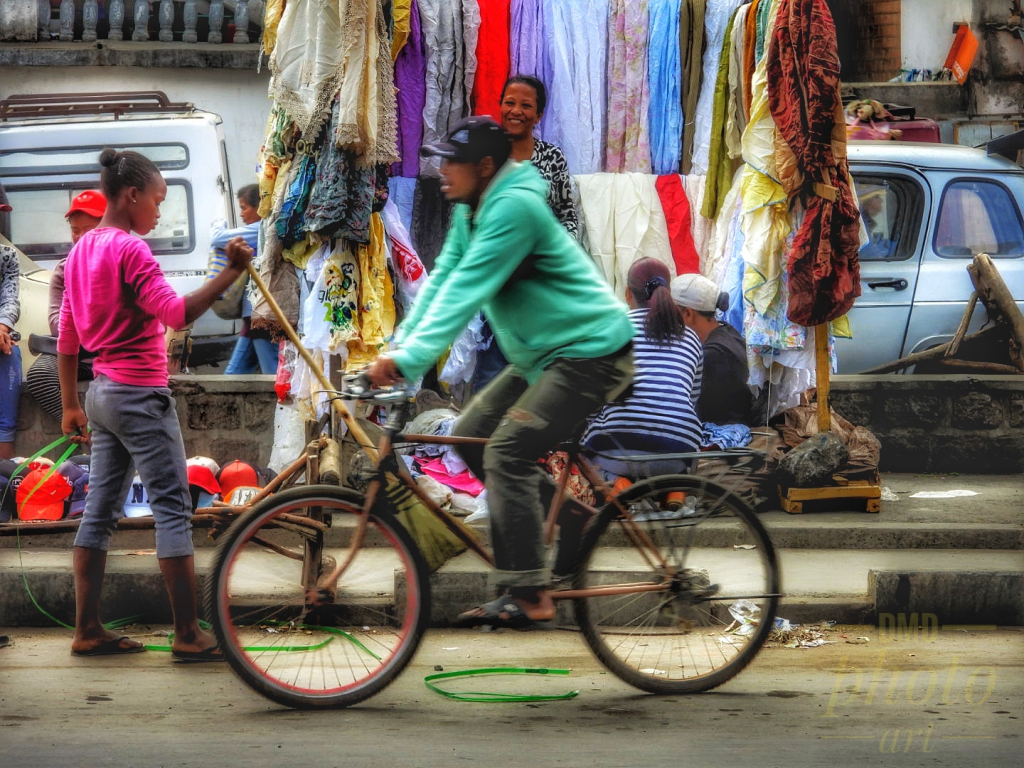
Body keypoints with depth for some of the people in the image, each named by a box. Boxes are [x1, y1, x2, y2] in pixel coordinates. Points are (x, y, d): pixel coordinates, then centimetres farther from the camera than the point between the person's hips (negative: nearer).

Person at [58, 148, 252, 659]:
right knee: (173, 508, -5)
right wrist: (230, 272, -28)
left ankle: (87, 630, 12)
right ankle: (188, 635, -4)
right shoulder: (130, 249, -15)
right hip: (141, 396, -9)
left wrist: (71, 405, 19)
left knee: (100, 510, 10)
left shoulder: (83, 249, 11)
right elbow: (176, 313, -27)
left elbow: (67, 337, 15)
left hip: (104, 394, 9)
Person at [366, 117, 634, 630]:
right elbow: (442, 279, 6)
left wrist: (409, 359, -32)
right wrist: (397, 350, -5)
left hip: (591, 352, -10)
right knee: (471, 435, 7)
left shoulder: (514, 207, -22)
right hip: (544, 355, 10)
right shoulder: (472, 209, 9)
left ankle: (530, 597, -17)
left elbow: (466, 290, -28)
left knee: (506, 452, -19)